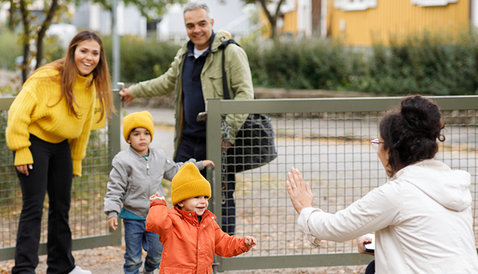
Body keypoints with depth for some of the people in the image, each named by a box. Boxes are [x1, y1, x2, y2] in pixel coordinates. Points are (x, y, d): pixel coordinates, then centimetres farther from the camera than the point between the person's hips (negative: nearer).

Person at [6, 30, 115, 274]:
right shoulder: (48, 77, -22)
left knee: (62, 206, 13)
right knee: (33, 206, -13)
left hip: (61, 145, 7)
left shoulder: (91, 85, 1)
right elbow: (19, 112, -20)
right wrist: (21, 152, -20)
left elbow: (84, 126, 12)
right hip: (33, 142, -7)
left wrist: (76, 160, 14)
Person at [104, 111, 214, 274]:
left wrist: (198, 165, 23)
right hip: (133, 217, -4)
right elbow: (115, 190, -12)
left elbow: (173, 171, 20)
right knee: (133, 258, 3)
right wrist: (112, 213, -20)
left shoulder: (159, 156, 2)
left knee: (157, 254, 12)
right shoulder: (123, 161, -13)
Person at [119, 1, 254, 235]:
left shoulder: (231, 53, -8)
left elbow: (245, 93, -15)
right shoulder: (184, 55, 16)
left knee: (222, 201, -1)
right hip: (188, 141, 7)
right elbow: (167, 82, 33)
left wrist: (229, 131, -24)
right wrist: (134, 91, 39)